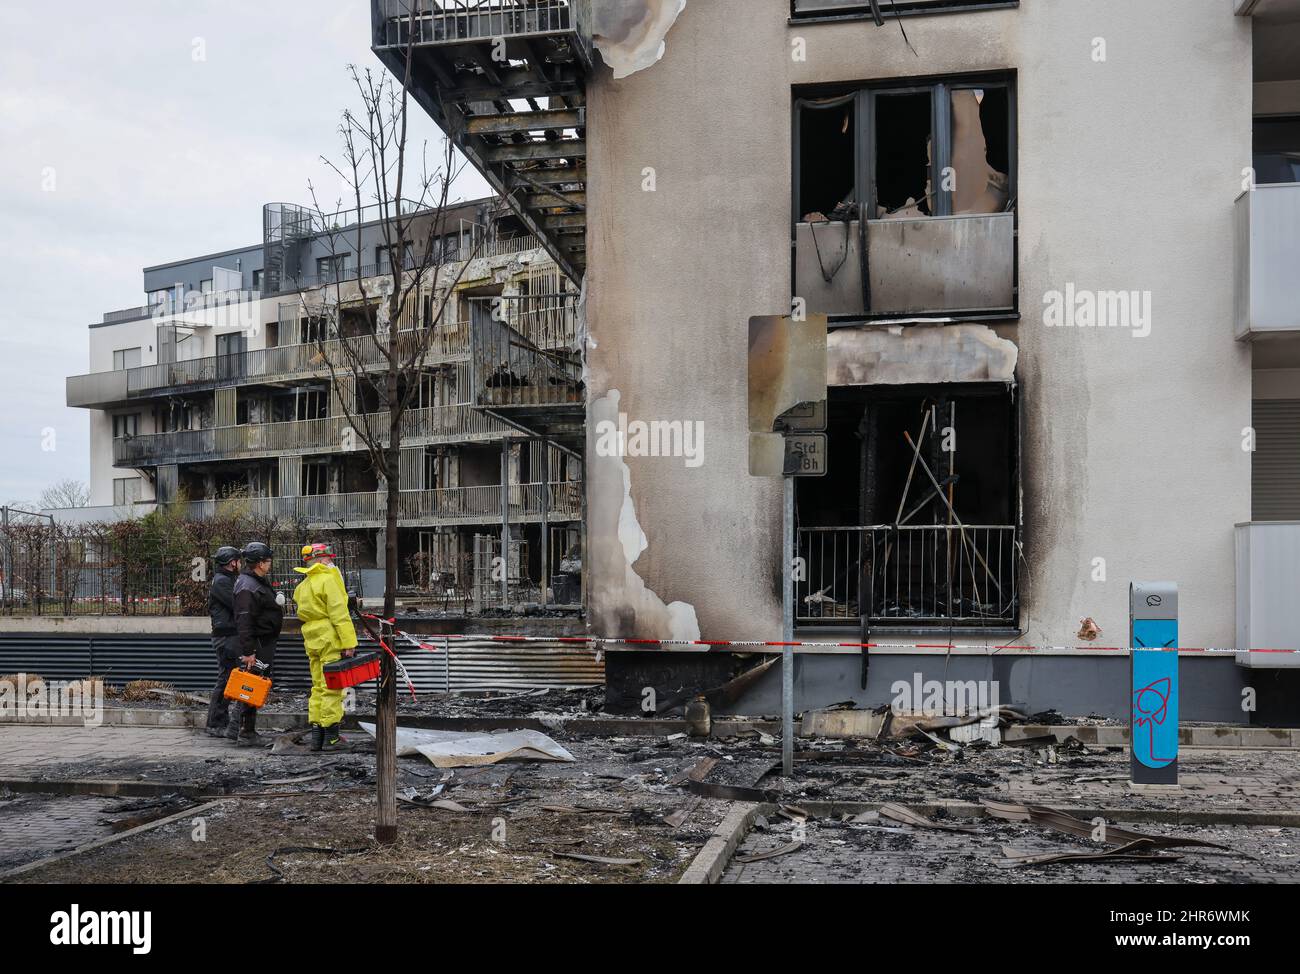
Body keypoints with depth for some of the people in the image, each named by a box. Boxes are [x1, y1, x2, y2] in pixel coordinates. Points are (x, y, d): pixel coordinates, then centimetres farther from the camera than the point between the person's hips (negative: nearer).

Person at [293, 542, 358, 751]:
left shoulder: (302, 586, 17)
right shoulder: (328, 580, -10)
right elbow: (339, 614, -16)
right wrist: (348, 642, -16)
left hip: (312, 640, 8)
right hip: (330, 640, -8)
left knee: (318, 687, 13)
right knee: (332, 687, -5)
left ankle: (316, 736, 14)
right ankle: (331, 737, -3)